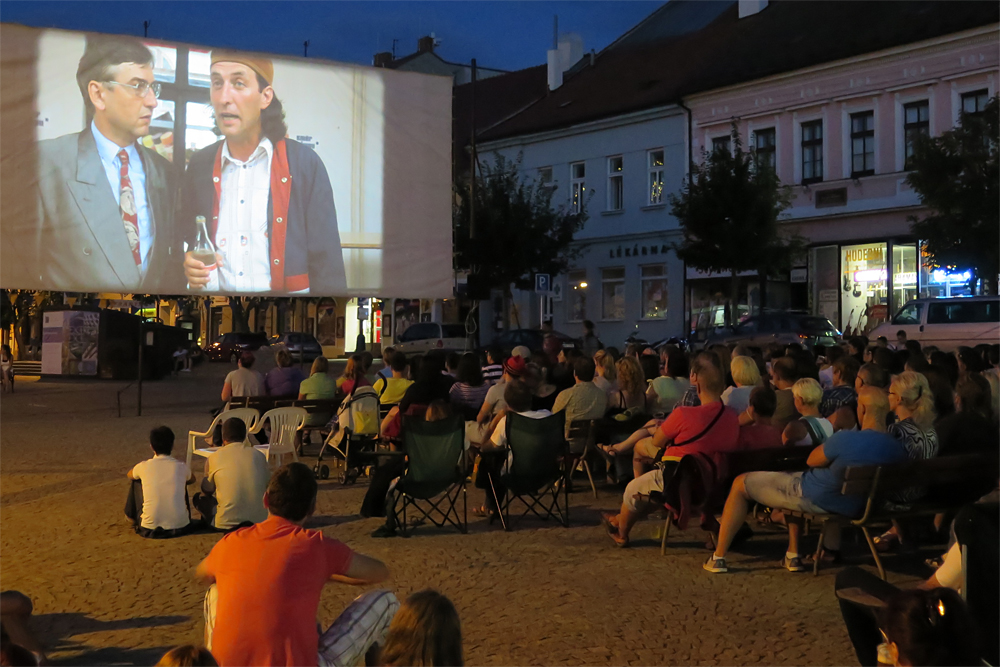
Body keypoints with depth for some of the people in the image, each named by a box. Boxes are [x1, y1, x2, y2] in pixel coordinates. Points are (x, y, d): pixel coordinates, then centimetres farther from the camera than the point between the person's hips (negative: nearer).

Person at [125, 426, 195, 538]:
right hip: (180, 527, 1)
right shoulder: (181, 467, -3)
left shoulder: (144, 467, -5)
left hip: (150, 529, -1)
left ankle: (131, 517, 43)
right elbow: (192, 479, 22)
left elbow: (130, 475, 21)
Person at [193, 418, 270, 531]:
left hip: (227, 523, -2)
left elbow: (207, 491, 13)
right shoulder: (259, 455, 3)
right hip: (259, 520, 2)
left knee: (199, 497, 22)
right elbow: (268, 485, 16)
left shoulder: (214, 458, -1)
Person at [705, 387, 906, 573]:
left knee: (741, 483, 11)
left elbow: (812, 460, -13)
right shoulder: (897, 449, -13)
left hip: (813, 499, -7)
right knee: (792, 478, 36)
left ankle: (718, 558, 15)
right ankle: (793, 556, 33)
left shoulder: (845, 439, -31)